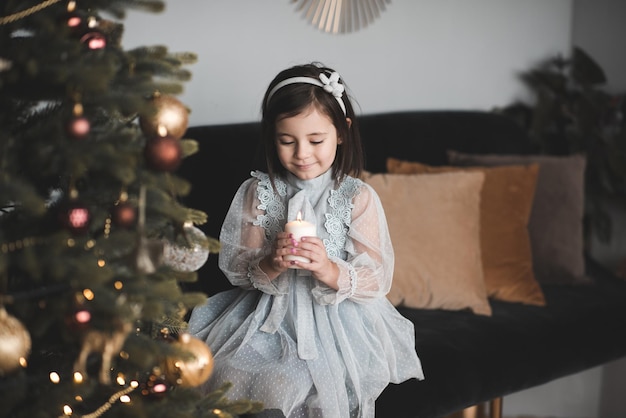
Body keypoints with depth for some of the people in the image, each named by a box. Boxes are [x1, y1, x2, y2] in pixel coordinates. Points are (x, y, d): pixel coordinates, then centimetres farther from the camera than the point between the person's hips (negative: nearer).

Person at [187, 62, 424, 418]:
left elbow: (376, 280, -7)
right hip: (270, 317, 2)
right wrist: (270, 265, -20)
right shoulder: (258, 192, 3)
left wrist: (329, 271, -26)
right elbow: (237, 268, 2)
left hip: (339, 321, -2)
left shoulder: (358, 197, -3)